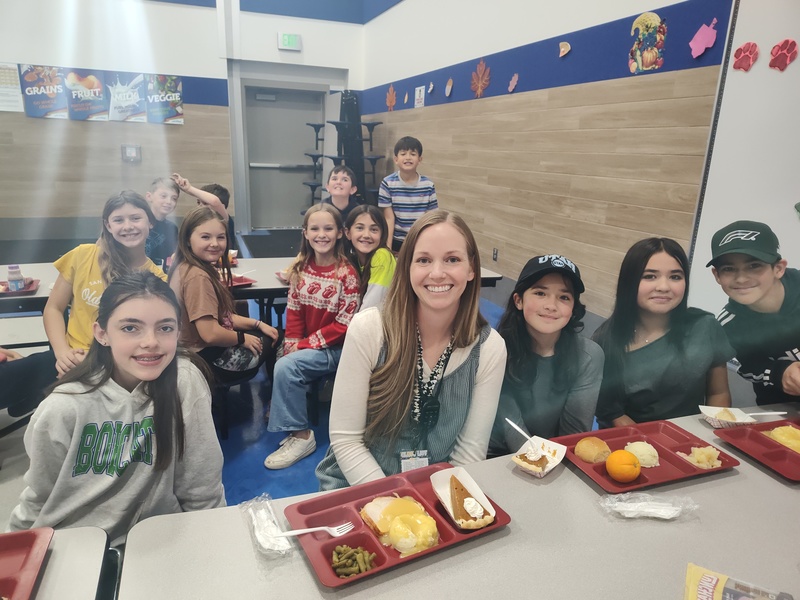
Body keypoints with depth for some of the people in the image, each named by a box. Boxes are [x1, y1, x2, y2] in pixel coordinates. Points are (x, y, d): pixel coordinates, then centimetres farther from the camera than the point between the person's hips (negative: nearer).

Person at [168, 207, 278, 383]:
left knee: (269, 336, 19)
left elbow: (221, 315, 12)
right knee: (271, 345, 7)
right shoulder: (198, 276, -26)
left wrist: (257, 324, 4)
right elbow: (210, 333, -30)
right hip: (206, 358, -10)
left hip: (200, 349, 10)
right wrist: (242, 339, -12)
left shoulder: (202, 269, 6)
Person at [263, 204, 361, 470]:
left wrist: (304, 345, -16)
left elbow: (344, 324, -15)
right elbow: (294, 311, 4)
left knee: (285, 366, -23)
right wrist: (293, 344, -10)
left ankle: (301, 435, -6)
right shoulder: (300, 267, 2)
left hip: (334, 348, -5)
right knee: (286, 364, -20)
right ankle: (295, 428, 3)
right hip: (304, 346, 5)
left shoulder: (347, 273, -14)